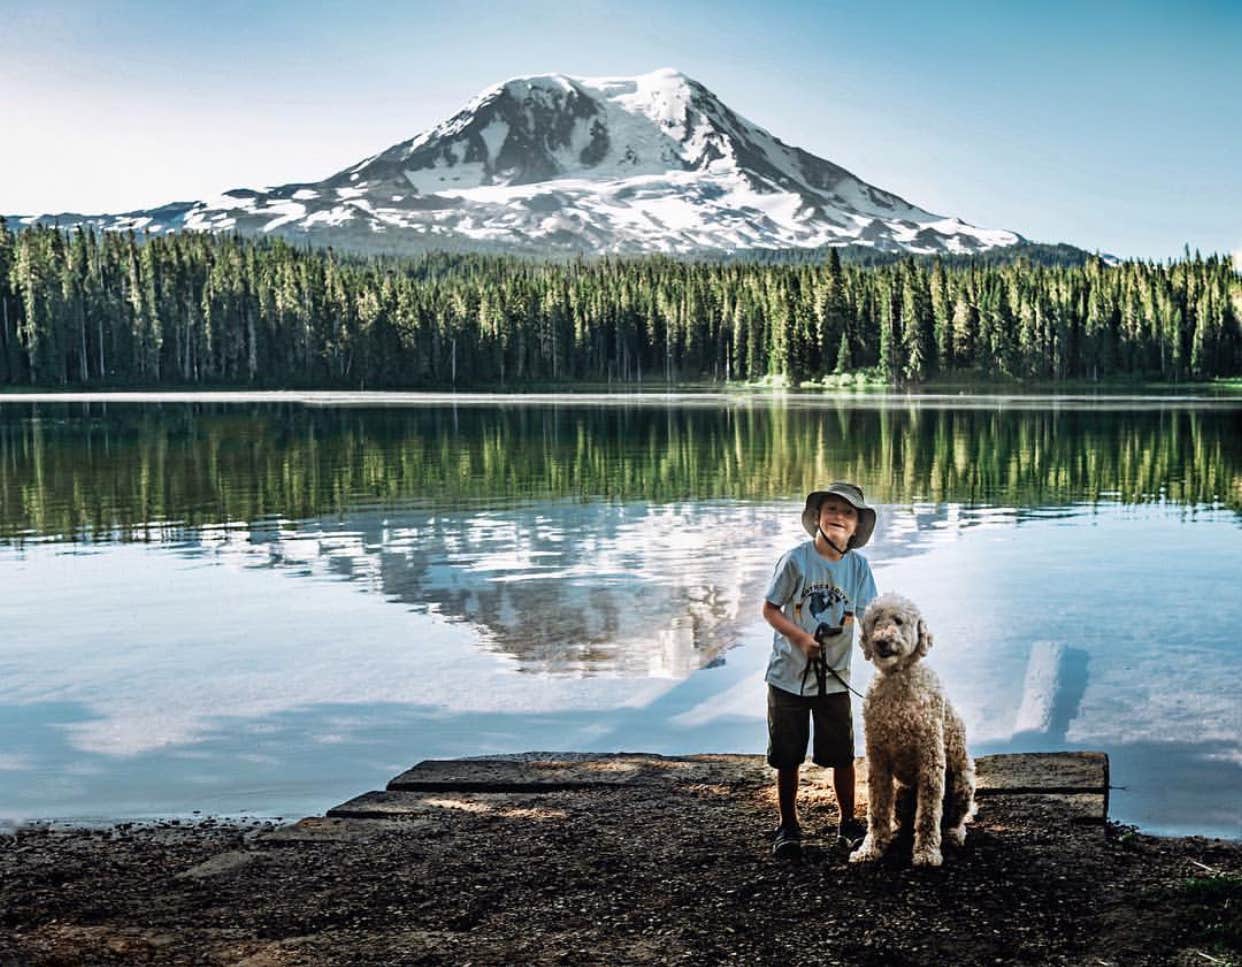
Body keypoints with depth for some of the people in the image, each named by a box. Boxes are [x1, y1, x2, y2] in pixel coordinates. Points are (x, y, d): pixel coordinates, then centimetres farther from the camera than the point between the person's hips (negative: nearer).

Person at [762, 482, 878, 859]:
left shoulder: (858, 565, -3)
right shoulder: (796, 560, -11)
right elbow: (769, 609, -6)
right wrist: (801, 638, -18)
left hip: (835, 677, 2)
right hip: (788, 675, -2)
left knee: (842, 756, 8)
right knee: (787, 757, 8)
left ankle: (848, 824, 26)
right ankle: (788, 827, 23)